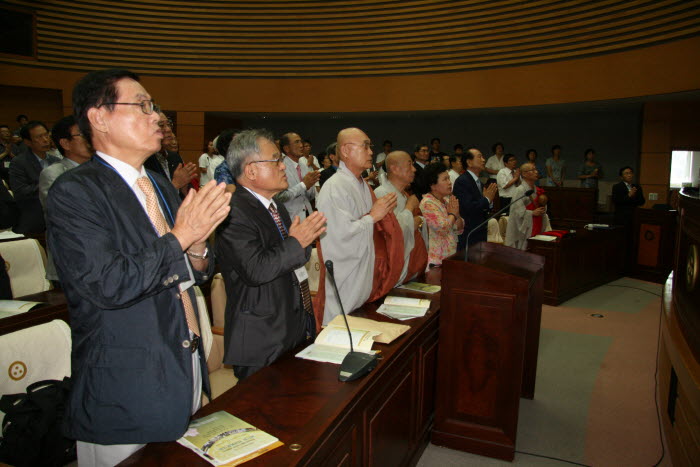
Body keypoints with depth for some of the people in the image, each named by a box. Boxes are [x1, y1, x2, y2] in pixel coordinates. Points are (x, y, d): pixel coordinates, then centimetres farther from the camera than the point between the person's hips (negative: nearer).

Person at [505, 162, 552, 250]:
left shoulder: (537, 190, 13)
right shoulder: (520, 190, -13)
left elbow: (542, 210, 19)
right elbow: (517, 211, -20)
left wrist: (542, 204, -2)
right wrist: (532, 213, -18)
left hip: (537, 229, 8)